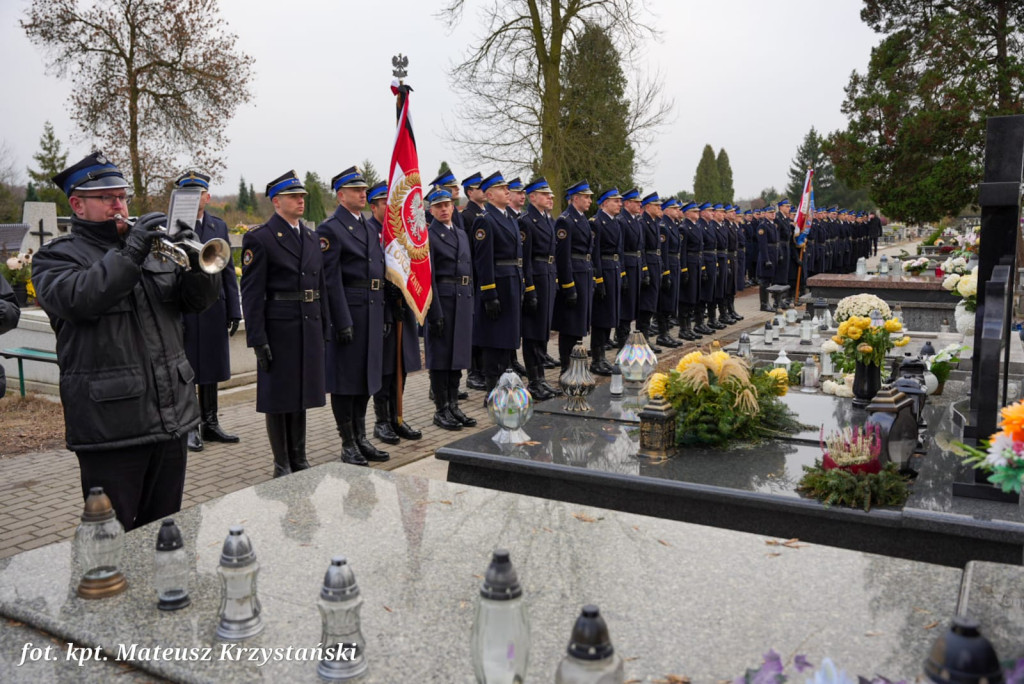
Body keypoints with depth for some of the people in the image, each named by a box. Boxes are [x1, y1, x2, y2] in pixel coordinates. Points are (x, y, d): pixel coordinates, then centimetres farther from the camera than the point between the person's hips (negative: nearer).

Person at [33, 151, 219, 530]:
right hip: (110, 424, -5)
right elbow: (76, 300, -20)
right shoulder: (57, 256, 1)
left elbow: (198, 299, 8)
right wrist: (130, 253, -26)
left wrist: (196, 260, -12)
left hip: (172, 416, 5)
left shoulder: (152, 247, 17)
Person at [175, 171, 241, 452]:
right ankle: (189, 427, 14)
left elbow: (228, 271, 10)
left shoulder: (219, 226, 10)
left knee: (211, 369, 12)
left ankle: (210, 424, 23)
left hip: (213, 310, 4)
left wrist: (234, 311, 6)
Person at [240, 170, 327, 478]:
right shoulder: (259, 238, -7)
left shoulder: (311, 237, 13)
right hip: (278, 326, -6)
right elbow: (251, 292, -11)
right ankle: (282, 464, 17)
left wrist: (324, 326, 9)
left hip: (309, 326, 6)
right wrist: (258, 339, -16)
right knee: (278, 395, 5)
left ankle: (299, 459, 26)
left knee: (301, 393, 14)